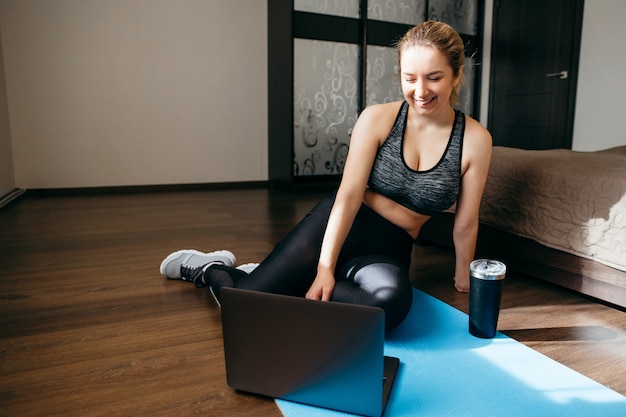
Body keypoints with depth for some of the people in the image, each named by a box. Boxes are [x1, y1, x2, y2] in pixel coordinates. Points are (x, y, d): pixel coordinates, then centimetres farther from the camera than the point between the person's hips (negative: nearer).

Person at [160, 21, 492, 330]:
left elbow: (465, 224, 0)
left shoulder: (476, 140, -7)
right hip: (334, 228, -1)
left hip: (387, 252, 2)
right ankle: (209, 269, 21)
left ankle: (291, 284, -10)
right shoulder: (377, 118, -8)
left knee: (392, 300, -37)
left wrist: (463, 279, 10)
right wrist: (325, 266, -21)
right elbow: (349, 195, -14)